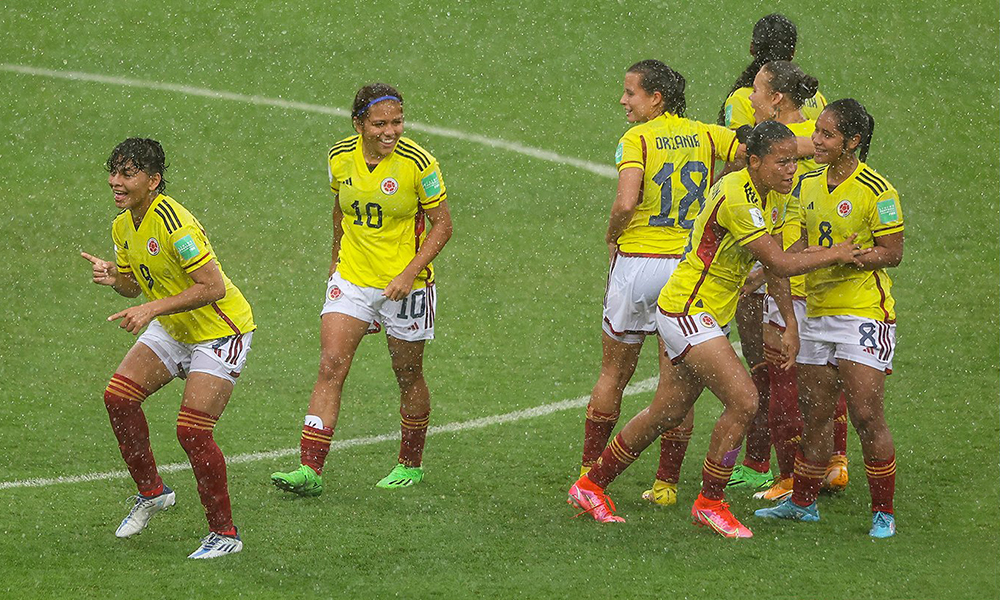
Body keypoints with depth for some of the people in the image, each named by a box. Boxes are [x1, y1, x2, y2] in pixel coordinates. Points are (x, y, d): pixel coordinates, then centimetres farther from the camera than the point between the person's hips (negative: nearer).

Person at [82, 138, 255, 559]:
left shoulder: (174, 223, -27)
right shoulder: (124, 225, 1)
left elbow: (213, 287, -29)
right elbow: (135, 285, 15)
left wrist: (152, 309, -31)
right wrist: (113, 277, -9)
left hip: (220, 332, -9)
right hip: (173, 330, 9)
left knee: (192, 430, -16)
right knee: (119, 395, -4)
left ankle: (224, 533, -2)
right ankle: (151, 491, 15)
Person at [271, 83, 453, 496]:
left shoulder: (417, 163, -15)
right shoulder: (341, 157, -3)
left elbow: (442, 224, -9)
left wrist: (410, 272, -18)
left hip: (404, 286, -3)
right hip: (351, 277, 3)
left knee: (408, 377, 9)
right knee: (330, 366, -10)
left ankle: (410, 464, 30)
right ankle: (310, 470, -14)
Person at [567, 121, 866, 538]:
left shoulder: (774, 197, 7)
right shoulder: (735, 196, -25)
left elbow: (773, 266, 16)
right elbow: (781, 264, -25)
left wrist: (790, 325, 11)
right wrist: (834, 254, -15)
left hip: (706, 317, 10)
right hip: (686, 311, -10)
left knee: (666, 414, 15)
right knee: (743, 401, -17)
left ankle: (591, 486, 28)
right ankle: (710, 503, -2)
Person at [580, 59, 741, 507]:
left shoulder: (637, 139, -9)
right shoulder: (705, 135, 4)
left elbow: (626, 203, -21)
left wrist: (611, 236, -3)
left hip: (637, 264, -3)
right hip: (689, 266, 3)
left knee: (613, 373, 12)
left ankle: (590, 470, 19)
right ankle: (667, 482, 7)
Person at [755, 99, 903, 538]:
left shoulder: (876, 190, -12)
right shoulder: (810, 185, 10)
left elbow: (892, 253, -12)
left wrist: (844, 258, -23)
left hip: (865, 311, -7)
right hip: (818, 310, 7)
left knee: (866, 414, -9)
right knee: (814, 412, 12)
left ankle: (883, 513, 0)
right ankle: (803, 502, 24)